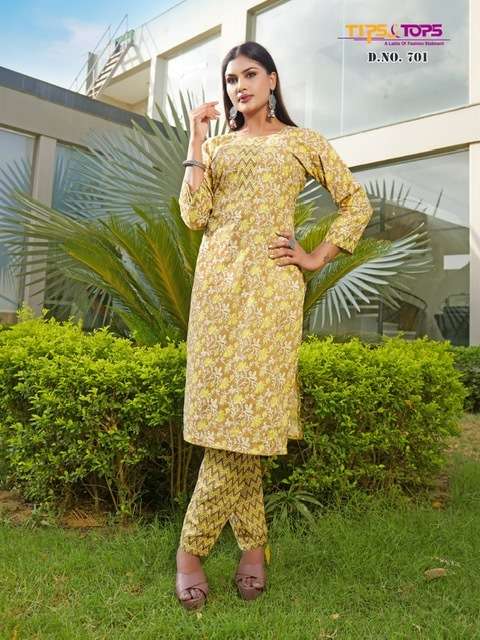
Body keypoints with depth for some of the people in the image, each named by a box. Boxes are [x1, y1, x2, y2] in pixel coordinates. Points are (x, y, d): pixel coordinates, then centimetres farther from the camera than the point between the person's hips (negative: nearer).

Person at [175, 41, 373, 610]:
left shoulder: (304, 141, 14)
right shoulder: (217, 144, 19)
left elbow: (357, 202, 12)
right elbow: (194, 216, 4)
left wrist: (317, 258, 3)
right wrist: (196, 142, 4)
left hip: (271, 283, -2)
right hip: (218, 279, 3)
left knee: (246, 406, -8)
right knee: (227, 406, -1)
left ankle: (192, 546, 4)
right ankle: (253, 541, 13)